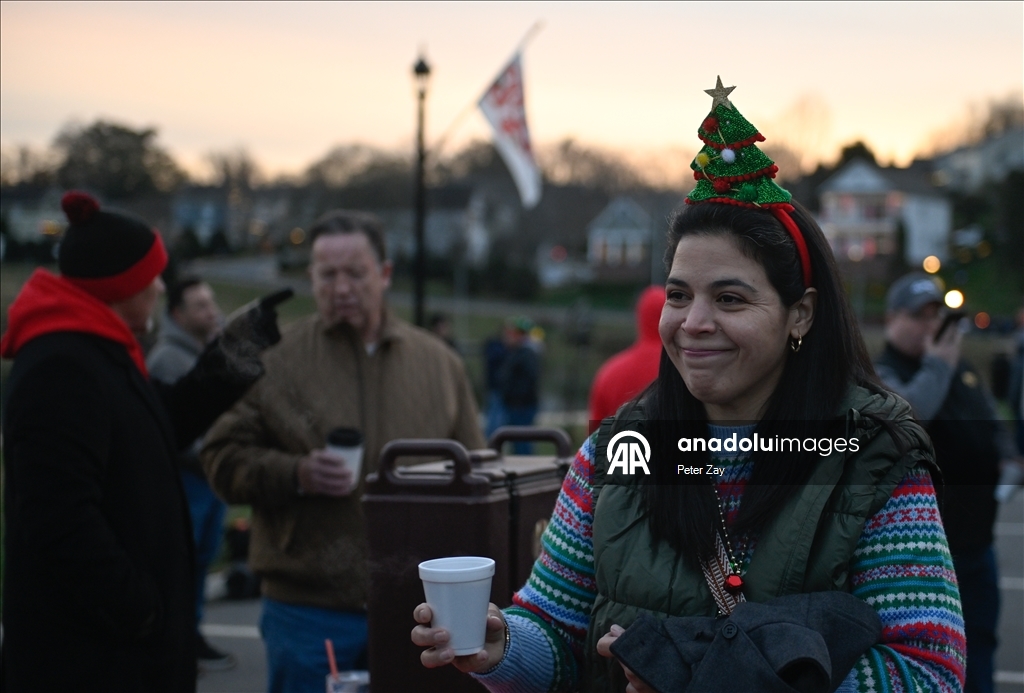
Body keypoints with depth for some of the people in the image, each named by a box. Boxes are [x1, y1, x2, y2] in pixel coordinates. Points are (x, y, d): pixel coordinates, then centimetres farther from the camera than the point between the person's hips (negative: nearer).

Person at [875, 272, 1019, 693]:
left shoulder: (962, 370, 14)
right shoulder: (882, 374, -11)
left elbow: (993, 425, 23)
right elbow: (909, 411, -33)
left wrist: (1007, 457, 3)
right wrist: (937, 367, -19)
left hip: (975, 532, 7)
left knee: (979, 638, 14)